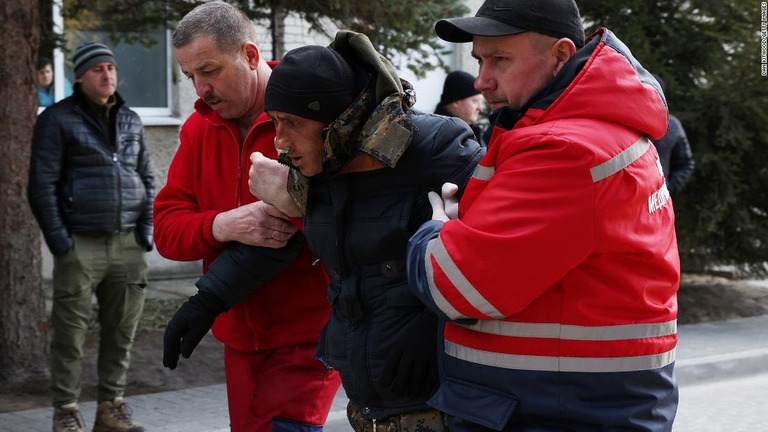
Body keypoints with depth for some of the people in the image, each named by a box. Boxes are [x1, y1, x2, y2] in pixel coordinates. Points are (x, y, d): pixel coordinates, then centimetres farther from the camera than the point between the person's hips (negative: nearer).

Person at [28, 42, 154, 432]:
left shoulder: (131, 120, 15)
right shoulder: (58, 120, -1)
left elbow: (146, 178, 19)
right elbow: (42, 184, -4)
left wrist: (147, 231, 8)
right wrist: (59, 240, -10)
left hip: (128, 245, 5)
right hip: (80, 246, -5)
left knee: (121, 332, 8)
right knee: (71, 334, -1)